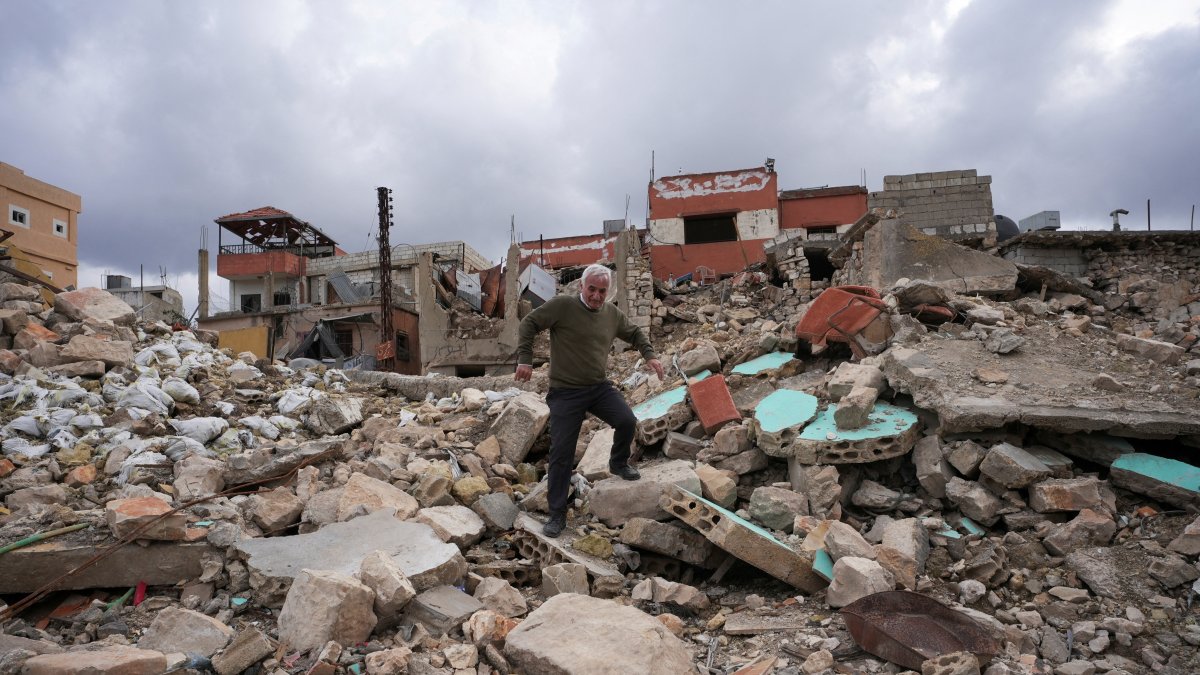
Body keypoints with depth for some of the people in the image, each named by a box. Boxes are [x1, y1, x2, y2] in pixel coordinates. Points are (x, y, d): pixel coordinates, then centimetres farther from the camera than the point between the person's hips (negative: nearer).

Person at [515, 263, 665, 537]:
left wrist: (649, 355, 9)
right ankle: (557, 513, 13)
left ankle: (618, 463, 17)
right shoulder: (561, 306, -12)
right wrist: (525, 359, -12)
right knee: (561, 452, -3)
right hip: (565, 392, -4)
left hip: (600, 387, 4)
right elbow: (528, 324, -6)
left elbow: (634, 333, 22)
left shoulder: (612, 313, 5)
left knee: (627, 421, -17)